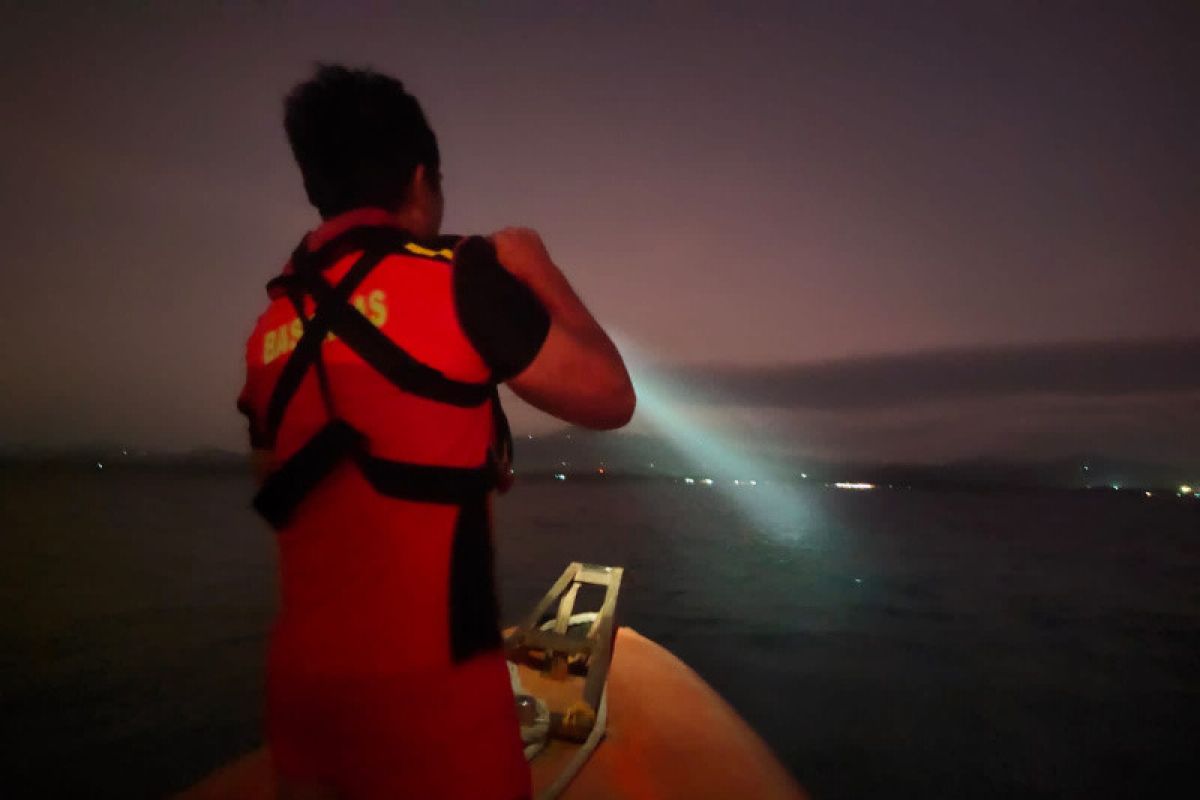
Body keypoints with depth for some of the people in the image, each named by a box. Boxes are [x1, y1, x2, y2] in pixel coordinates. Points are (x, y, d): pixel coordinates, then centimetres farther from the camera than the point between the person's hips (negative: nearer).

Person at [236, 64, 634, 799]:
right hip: (425, 684, -6)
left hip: (301, 681, 6)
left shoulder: (270, 331, 7)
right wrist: (539, 273, 7)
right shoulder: (454, 278, -11)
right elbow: (611, 399, -4)